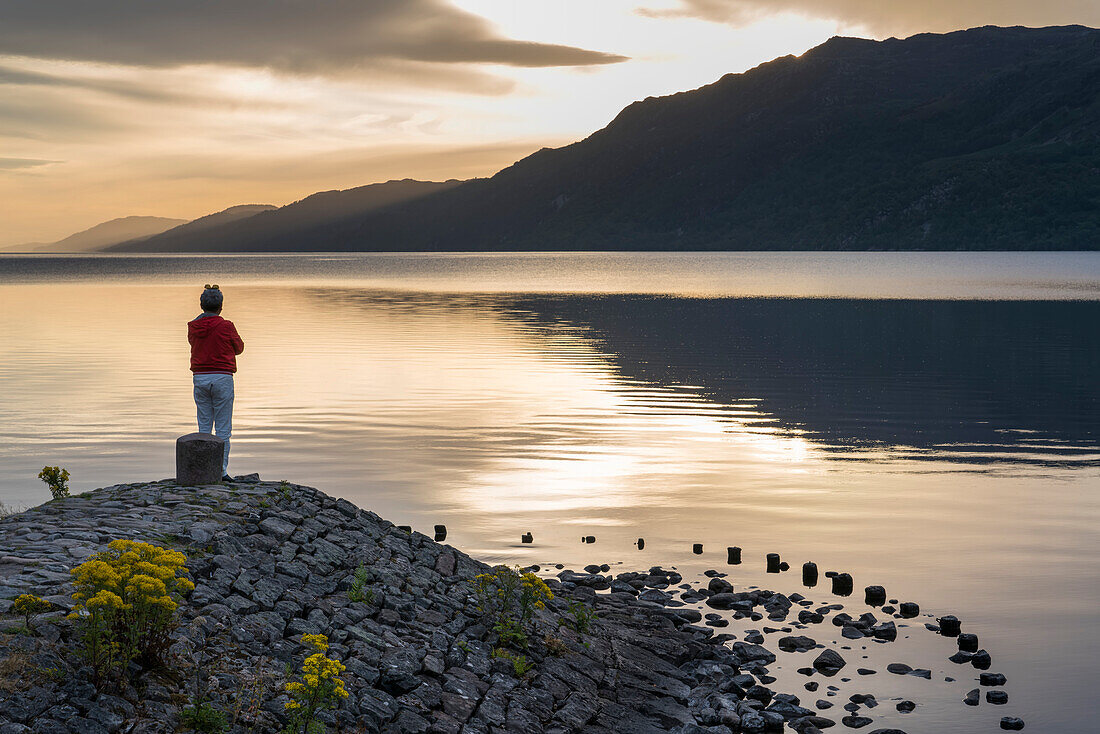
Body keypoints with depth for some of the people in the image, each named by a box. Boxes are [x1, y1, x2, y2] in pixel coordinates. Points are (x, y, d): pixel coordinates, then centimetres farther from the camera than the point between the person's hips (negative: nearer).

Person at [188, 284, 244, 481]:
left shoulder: (193, 327, 3)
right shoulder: (226, 327, -9)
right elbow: (239, 348, 7)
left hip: (200, 378, 4)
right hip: (222, 378, -4)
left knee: (204, 426, 10)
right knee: (223, 429, 0)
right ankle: (221, 471, -3)